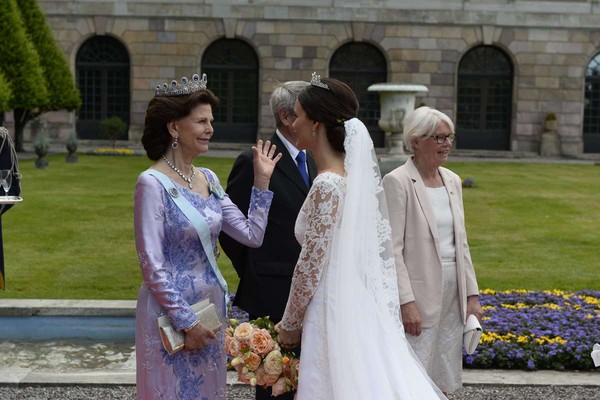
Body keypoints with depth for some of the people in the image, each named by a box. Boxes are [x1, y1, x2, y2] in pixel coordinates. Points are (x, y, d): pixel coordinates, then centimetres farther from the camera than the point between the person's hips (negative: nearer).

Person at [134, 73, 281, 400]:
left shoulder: (208, 179, 6)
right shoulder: (152, 184, -15)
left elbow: (252, 235, 6)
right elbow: (151, 265, -16)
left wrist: (262, 180, 3)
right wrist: (185, 321, -15)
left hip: (210, 305, 7)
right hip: (171, 309, -7)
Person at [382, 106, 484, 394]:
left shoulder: (452, 181, 10)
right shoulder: (397, 182, -10)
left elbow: (461, 242, 14)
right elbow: (393, 249, -14)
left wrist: (472, 295, 10)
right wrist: (406, 302, -19)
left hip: (453, 292, 7)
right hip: (419, 293, -7)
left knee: (444, 381, 14)